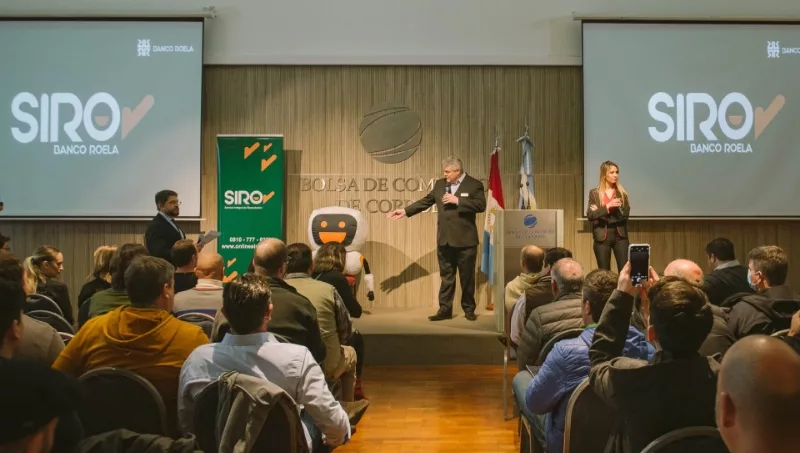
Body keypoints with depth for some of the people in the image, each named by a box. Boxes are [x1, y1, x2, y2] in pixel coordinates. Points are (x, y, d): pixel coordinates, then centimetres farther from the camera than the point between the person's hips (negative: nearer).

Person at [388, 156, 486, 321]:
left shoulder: (474, 185, -6)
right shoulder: (440, 184, 10)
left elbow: (481, 205, -17)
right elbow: (426, 201, 13)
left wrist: (457, 200, -20)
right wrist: (405, 211, 7)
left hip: (465, 240, -4)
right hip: (444, 240, 4)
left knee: (467, 277, 6)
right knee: (446, 277, 9)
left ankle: (469, 309, 18)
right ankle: (444, 309, 13)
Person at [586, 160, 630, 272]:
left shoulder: (622, 193, 6)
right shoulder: (594, 193, 1)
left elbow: (625, 214, -5)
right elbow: (590, 215, -7)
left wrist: (601, 213, -12)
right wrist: (607, 207, -19)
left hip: (620, 235, 1)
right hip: (602, 236, -1)